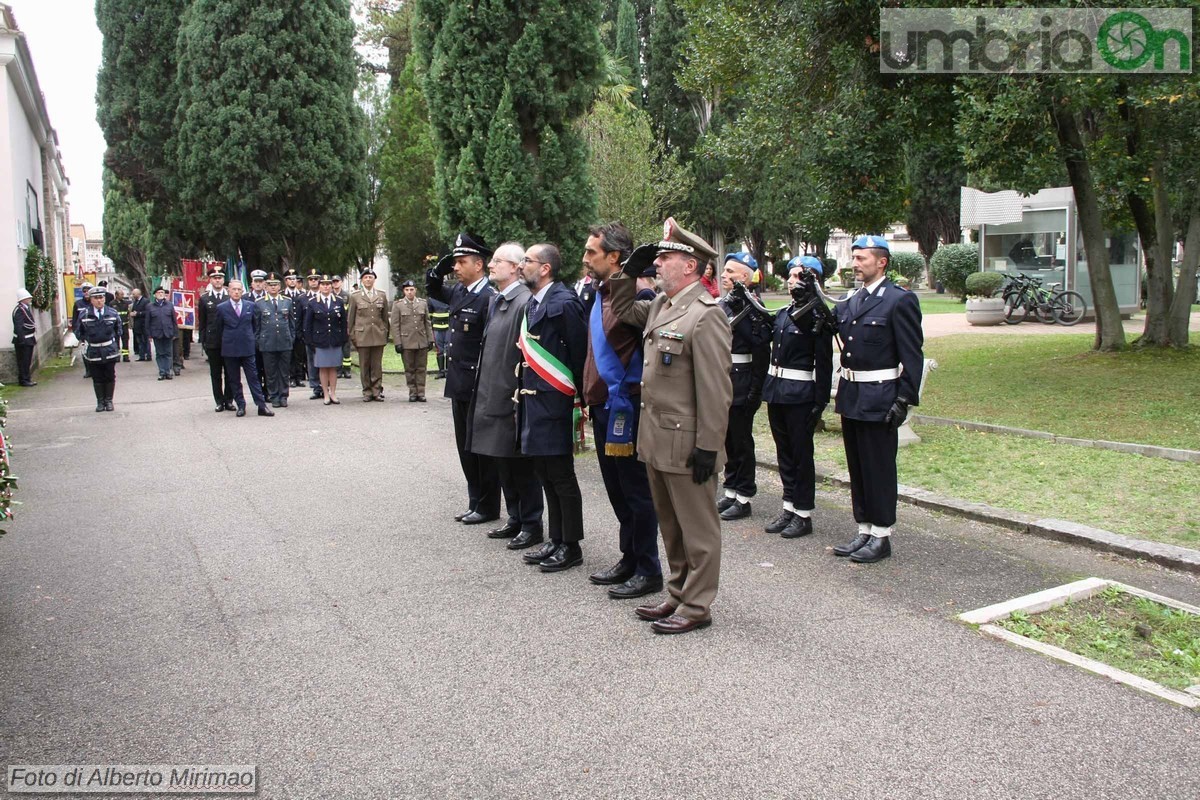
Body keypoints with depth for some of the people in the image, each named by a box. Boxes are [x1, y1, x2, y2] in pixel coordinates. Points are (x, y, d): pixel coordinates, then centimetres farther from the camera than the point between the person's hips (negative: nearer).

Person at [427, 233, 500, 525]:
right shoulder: (459, 291, 10)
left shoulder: (488, 298, -17)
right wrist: (440, 267, 10)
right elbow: (431, 289, 29)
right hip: (459, 383, 9)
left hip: (478, 386, -9)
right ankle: (475, 502, 25)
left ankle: (487, 506, 13)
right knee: (465, 446, 15)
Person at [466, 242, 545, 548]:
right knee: (502, 464, 16)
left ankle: (532, 525, 13)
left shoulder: (525, 302, -16)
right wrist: (484, 392, 16)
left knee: (522, 465, 1)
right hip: (492, 397, 9)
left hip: (513, 398, -9)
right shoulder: (495, 300, 12)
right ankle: (515, 519, 28)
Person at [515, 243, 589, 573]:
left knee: (562, 476, 0)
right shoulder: (532, 303, 13)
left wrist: (576, 394, -11)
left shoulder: (564, 302, -14)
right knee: (546, 475, 16)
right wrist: (523, 395, 13)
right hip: (534, 404, 9)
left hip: (554, 405, -9)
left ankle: (571, 546, 12)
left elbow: (580, 352, -15)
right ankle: (556, 541, 27)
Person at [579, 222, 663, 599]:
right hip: (603, 407, 9)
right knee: (616, 489, 17)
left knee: (636, 491, 2)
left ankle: (648, 571, 13)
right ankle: (629, 559, 29)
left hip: (625, 408, -9)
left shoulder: (638, 294, -16)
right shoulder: (601, 293, 12)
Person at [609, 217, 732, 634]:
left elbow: (716, 390, -19)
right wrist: (630, 271, 12)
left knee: (697, 529, 5)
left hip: (686, 444, -9)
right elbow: (623, 311, 29)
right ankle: (679, 595, 32)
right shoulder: (659, 305, 10)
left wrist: (708, 447, -20)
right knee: (670, 525, 19)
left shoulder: (705, 315, -17)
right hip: (656, 439, 9)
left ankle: (697, 607, 16)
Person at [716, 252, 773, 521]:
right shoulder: (723, 304, 11)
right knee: (728, 439, 14)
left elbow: (761, 345, -19)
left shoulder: (751, 306, -12)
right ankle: (731, 492, 25)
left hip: (741, 383, -7)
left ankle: (743, 498, 12)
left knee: (741, 441, 2)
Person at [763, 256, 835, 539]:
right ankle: (789, 508, 25)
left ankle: (803, 515, 12)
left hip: (801, 395, -7)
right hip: (776, 390, 7)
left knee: (801, 454, 2)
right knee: (784, 453, 14)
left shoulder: (818, 316, -10)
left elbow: (824, 362, -12)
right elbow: (766, 344, 13)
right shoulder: (782, 314, 12)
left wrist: (820, 402, -16)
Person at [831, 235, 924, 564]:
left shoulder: (900, 300, -9)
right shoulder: (848, 301, 12)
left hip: (879, 398, -7)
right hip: (850, 396, 7)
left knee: (879, 469, 1)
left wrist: (904, 400, -16)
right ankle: (864, 532, 25)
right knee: (857, 468, 14)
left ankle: (881, 537, 13)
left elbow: (912, 355, -11)